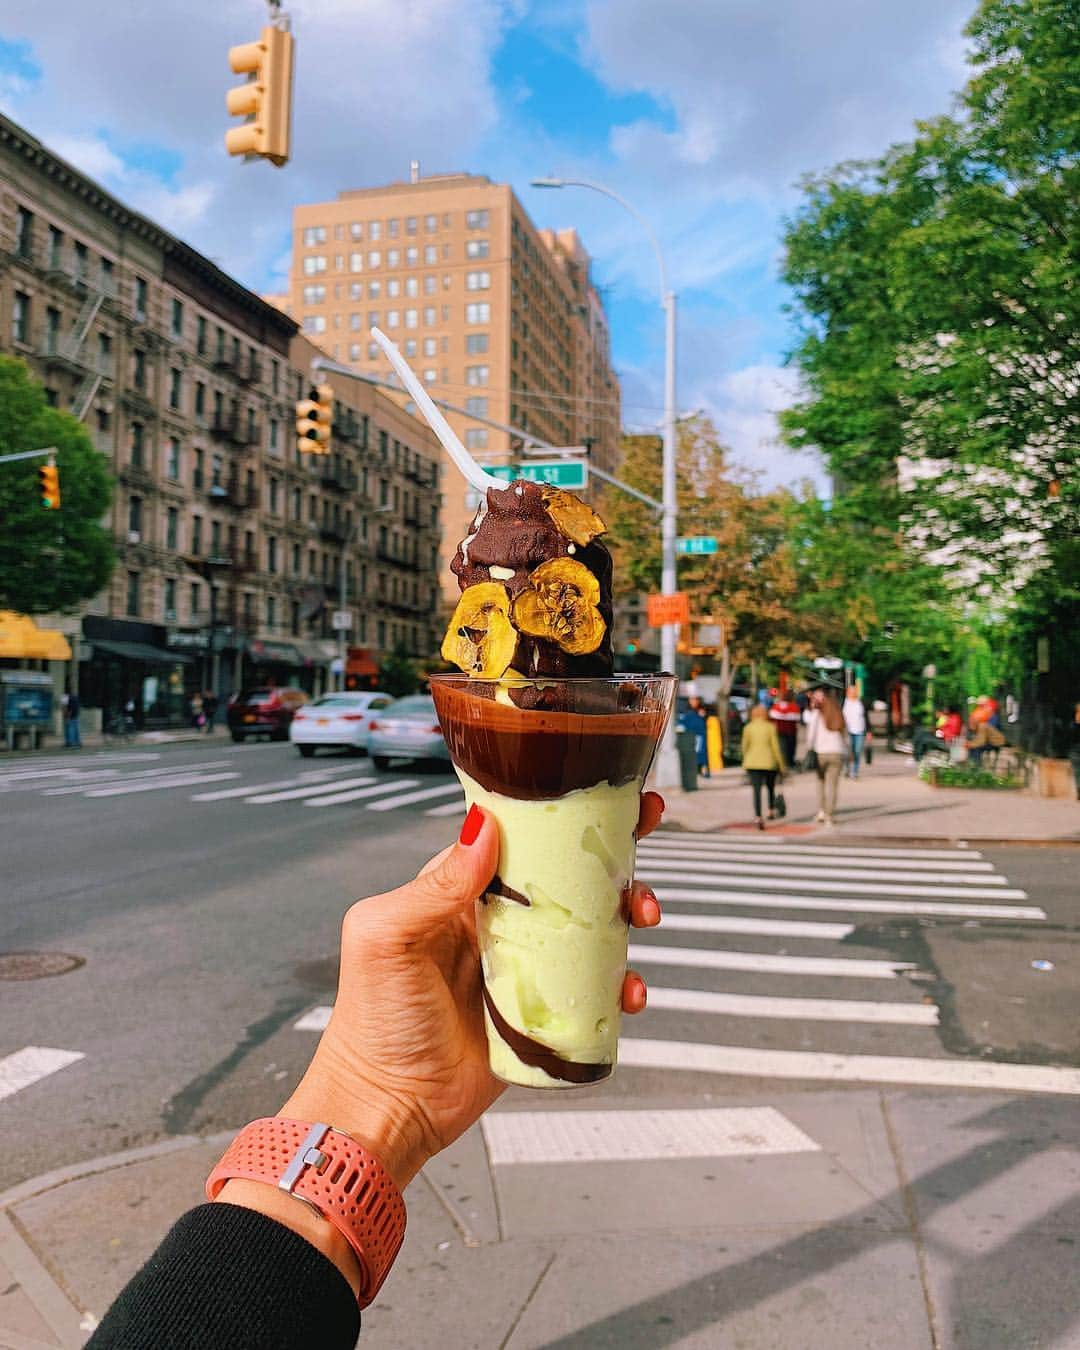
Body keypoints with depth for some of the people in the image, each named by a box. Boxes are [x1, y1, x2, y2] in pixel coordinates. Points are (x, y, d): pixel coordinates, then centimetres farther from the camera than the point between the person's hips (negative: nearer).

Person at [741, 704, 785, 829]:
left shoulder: (748, 728, 1)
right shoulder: (770, 727, -3)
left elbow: (745, 746, 4)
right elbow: (775, 746, -4)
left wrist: (746, 761, 20)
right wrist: (781, 765, 4)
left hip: (752, 763, 0)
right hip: (769, 762, 0)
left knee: (757, 790, -5)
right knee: (770, 788, 22)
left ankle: (758, 816, -19)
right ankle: (772, 811, 32)